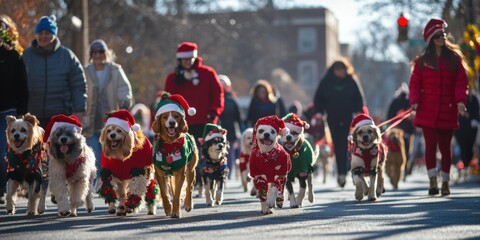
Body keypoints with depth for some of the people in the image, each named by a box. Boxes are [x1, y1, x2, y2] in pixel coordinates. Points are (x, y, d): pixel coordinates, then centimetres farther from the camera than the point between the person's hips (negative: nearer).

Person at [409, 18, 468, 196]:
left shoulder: (454, 58, 6)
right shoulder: (422, 61, 7)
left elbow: (461, 82, 0)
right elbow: (415, 83, 4)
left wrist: (460, 100, -14)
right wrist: (415, 101, -12)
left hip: (448, 110, 1)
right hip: (428, 111, 0)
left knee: (445, 146, 6)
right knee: (431, 145, -7)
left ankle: (445, 183, 15)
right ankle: (433, 181, -6)